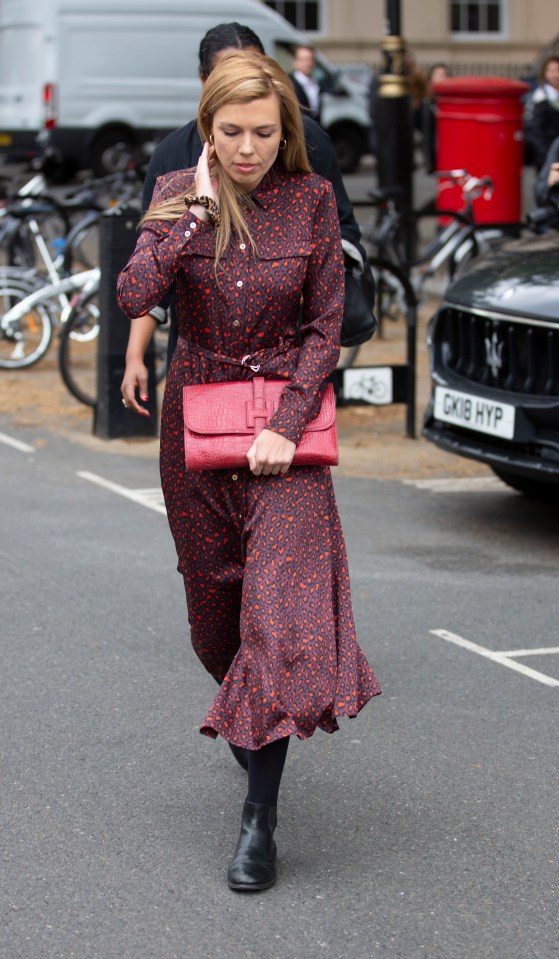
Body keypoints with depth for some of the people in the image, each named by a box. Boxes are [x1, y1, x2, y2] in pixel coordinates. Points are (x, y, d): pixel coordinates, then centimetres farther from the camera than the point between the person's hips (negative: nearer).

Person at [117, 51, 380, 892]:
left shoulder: (311, 201, -5)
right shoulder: (178, 197, -3)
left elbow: (326, 325, -3)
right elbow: (135, 297, -18)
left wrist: (287, 425, -13)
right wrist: (197, 210, -22)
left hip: (285, 420, -2)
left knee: (282, 603, -13)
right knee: (215, 601, 14)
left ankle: (260, 816, -10)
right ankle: (246, 718, 46)